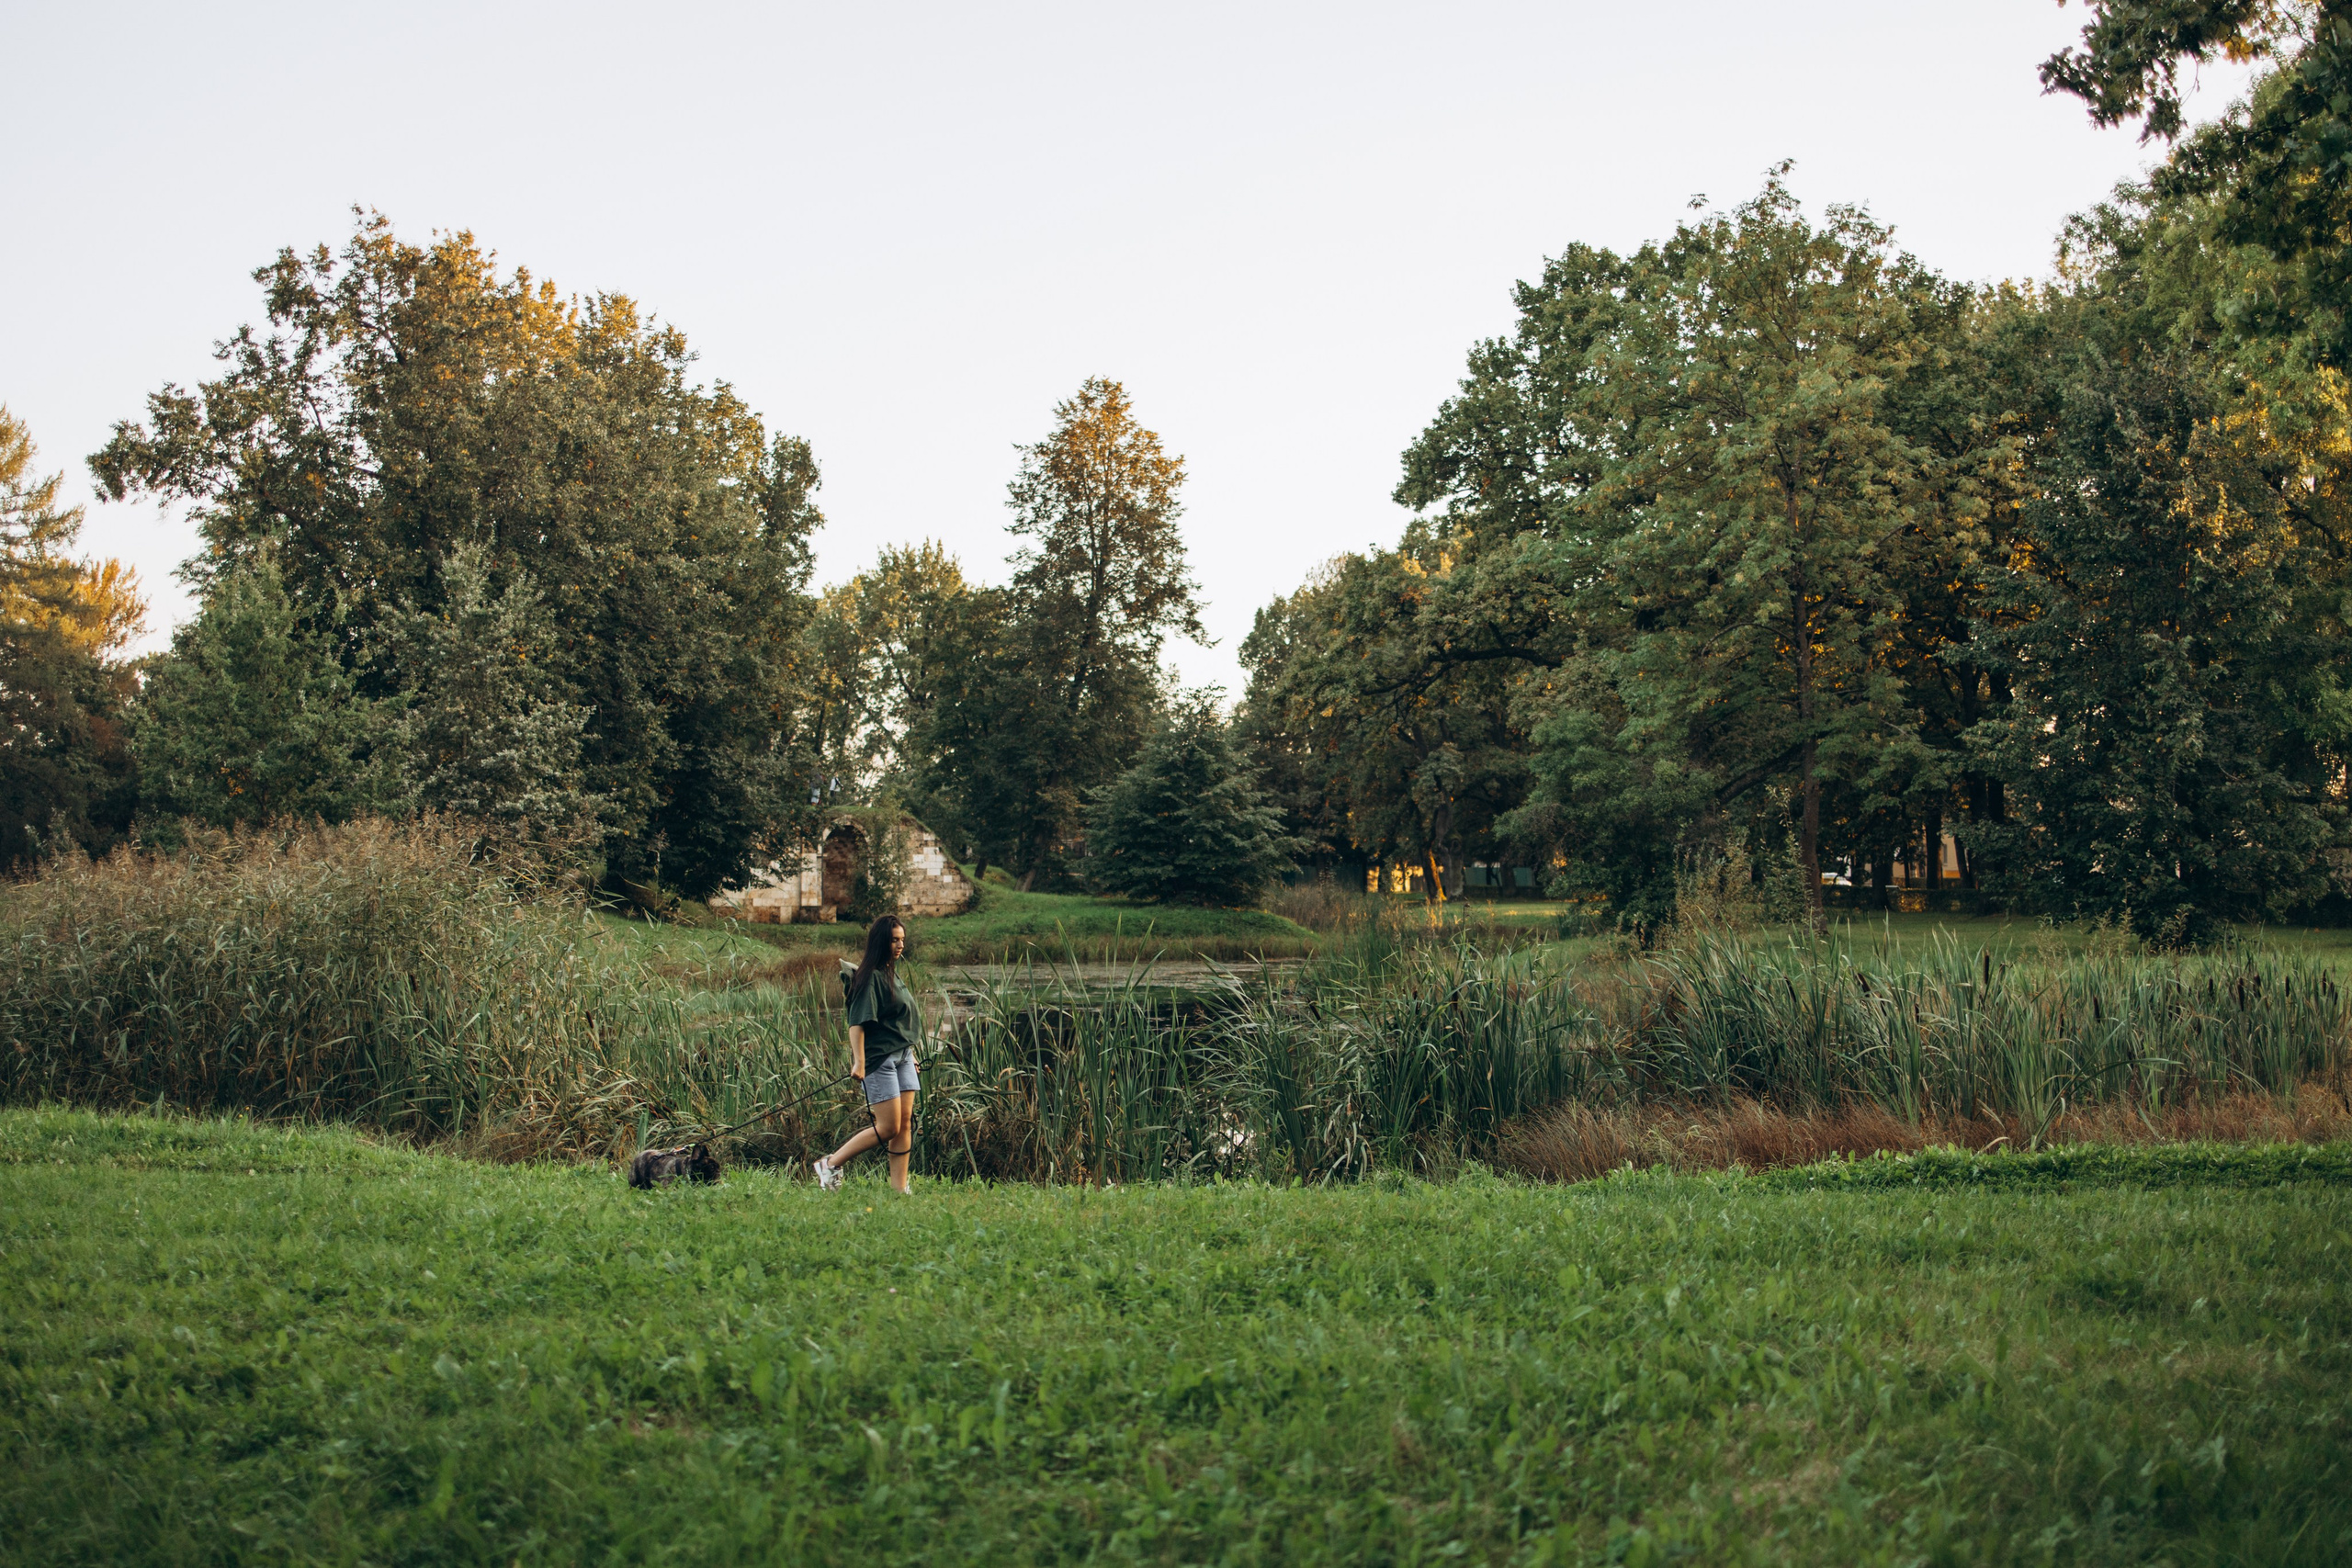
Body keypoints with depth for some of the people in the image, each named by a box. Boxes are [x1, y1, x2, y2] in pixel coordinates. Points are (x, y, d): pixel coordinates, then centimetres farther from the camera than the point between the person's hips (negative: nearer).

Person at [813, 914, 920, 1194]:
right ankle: (830, 1165, 4)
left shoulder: (892, 974, 15)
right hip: (879, 1059, -9)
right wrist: (858, 1062, -25)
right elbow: (858, 1022, -19)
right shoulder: (871, 977, -14)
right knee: (888, 1128, -8)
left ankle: (899, 1189, 7)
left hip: (902, 1056, 9)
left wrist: (910, 1052, 23)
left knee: (905, 1125, 4)